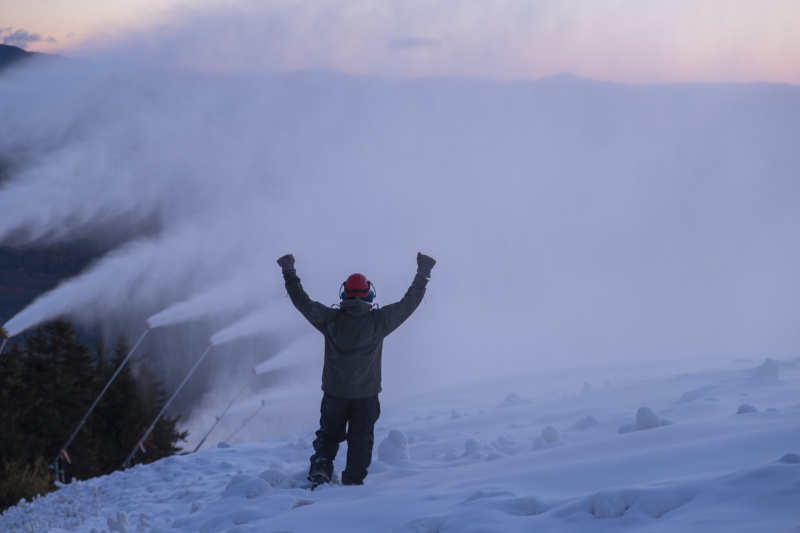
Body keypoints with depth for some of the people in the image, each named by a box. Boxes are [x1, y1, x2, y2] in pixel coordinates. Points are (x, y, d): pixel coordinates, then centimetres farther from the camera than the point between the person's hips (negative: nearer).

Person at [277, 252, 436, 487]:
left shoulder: (330, 319, -8)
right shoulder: (379, 320, -9)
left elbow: (301, 300, 2)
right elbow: (410, 301, 0)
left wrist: (288, 271, 13)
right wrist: (423, 272, 11)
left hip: (334, 392, 1)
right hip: (366, 395, -1)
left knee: (328, 434, 17)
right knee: (361, 441, 11)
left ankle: (320, 466, -4)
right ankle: (353, 482, 10)